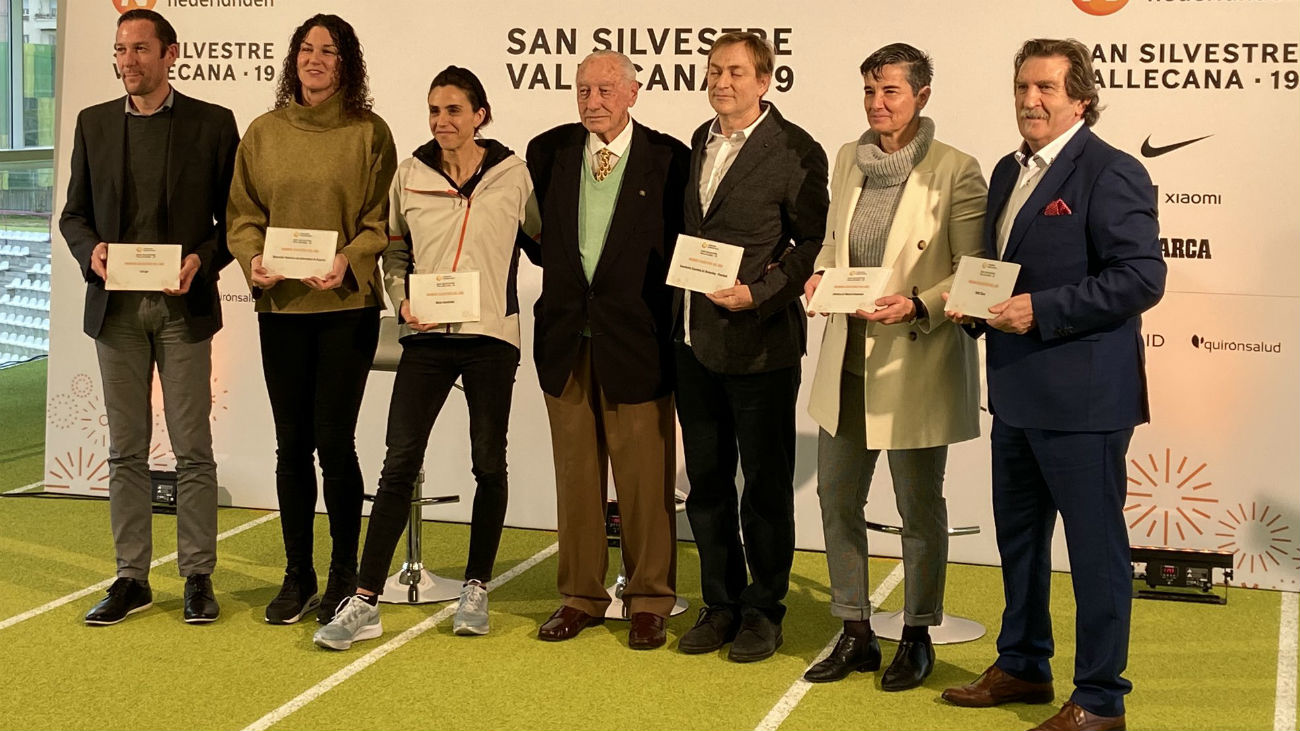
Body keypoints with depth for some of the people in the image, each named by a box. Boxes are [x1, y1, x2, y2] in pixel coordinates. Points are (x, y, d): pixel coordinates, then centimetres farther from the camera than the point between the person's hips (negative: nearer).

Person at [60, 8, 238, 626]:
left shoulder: (212, 124, 1)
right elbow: (74, 211, 12)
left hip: (183, 306, -3)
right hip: (117, 305, 3)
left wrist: (201, 261, -15)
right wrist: (91, 251, -8)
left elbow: (234, 216, 2)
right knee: (126, 451, 8)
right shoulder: (94, 123, 10)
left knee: (193, 449, 0)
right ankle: (131, 578, 15)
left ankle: (198, 577, 9)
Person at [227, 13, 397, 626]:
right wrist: (253, 260, -9)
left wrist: (349, 261, -18)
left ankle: (344, 574, 12)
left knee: (334, 441, -4)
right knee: (292, 443, 7)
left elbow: (383, 220, -1)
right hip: (280, 306, 3)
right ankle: (297, 575, 18)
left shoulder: (369, 133, 0)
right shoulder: (263, 133, 9)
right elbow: (244, 214, 10)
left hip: (347, 306, -3)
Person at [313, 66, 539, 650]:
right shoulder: (410, 175, 4)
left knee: (489, 463, 8)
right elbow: (394, 250, 14)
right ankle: (364, 603, -2)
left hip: (491, 337, -1)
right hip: (426, 338, 1)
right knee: (399, 464, -4)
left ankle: (476, 590, 24)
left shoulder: (512, 175, 0)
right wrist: (403, 300, -1)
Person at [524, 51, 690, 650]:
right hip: (566, 338, 4)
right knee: (575, 474, 11)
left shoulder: (668, 159, -3)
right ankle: (581, 595, 22)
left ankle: (649, 601, 14)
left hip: (636, 338, -3)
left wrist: (670, 324, -5)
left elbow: (684, 244, -1)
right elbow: (535, 231, 18)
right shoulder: (548, 152, 8)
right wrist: (562, 267, 6)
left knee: (645, 478, 2)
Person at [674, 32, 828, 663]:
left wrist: (758, 295, -18)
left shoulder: (796, 151, -9)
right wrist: (678, 308, 8)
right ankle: (721, 604, 25)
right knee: (706, 480, 13)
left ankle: (764, 610, 18)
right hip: (694, 340, 6)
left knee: (766, 482, 5)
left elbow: (813, 244, -9)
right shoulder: (699, 142, 11)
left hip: (760, 343, -6)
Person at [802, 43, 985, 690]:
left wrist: (918, 306, -22)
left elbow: (974, 270, -10)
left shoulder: (955, 170, -11)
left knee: (919, 505, 8)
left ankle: (917, 638, 24)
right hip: (848, 358, 6)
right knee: (837, 495, 11)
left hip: (916, 364, -6)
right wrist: (819, 276, 0)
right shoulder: (848, 159, 7)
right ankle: (856, 635, 25)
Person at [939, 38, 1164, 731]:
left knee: (1095, 544, 1)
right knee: (1018, 536, 20)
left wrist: (1042, 309, -22)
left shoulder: (1110, 173, -13)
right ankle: (1022, 667, 36)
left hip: (1082, 397, -9)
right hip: (1017, 392, 9)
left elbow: (1141, 277, -20)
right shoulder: (1009, 171, 14)